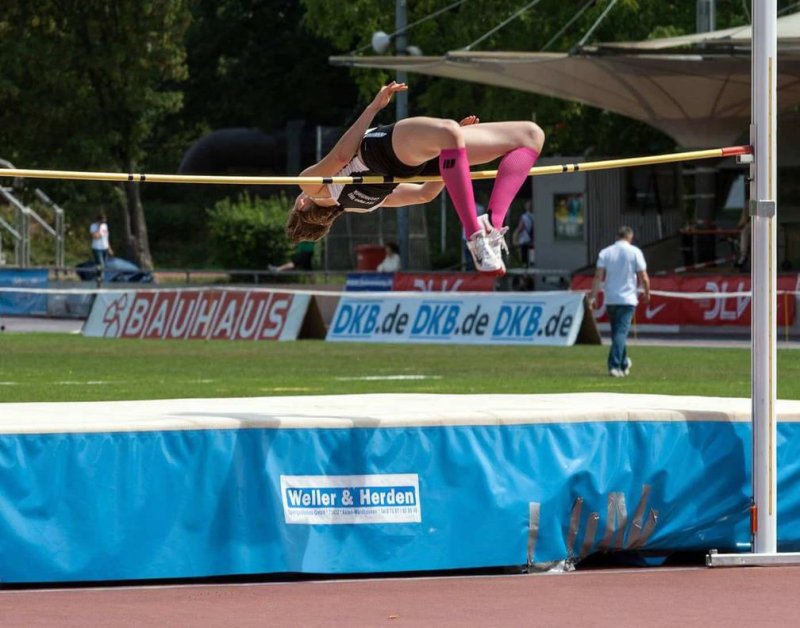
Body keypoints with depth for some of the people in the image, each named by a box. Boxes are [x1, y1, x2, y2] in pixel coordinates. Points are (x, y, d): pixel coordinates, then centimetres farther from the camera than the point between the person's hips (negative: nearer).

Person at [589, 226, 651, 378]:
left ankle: (624, 364, 28)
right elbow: (643, 277, -4)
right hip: (627, 298, -3)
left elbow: (598, 276, -4)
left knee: (617, 332, 16)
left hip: (610, 299, 3)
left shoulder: (605, 253, 3)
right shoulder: (634, 252, -4)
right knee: (621, 332, -8)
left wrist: (593, 296, -3)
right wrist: (647, 293, 12)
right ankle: (615, 365, -21)